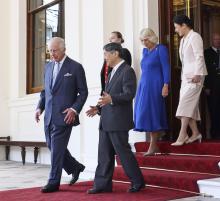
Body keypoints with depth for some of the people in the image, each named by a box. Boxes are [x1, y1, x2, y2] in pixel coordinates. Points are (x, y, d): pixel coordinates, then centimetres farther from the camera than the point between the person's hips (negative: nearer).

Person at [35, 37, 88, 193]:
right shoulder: (48, 66, 14)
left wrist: (74, 109, -16)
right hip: (49, 115, 7)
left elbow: (83, 92, -3)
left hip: (64, 115, -7)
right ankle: (75, 167, 33)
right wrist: (40, 107, 6)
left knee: (57, 148, -5)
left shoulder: (76, 67, -5)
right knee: (53, 146, 12)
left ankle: (53, 182, 7)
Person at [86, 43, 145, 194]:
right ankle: (103, 184, 13)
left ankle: (138, 182, 12)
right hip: (106, 121, 9)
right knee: (104, 154, 8)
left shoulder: (127, 71, -10)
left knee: (123, 152, -2)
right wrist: (99, 109, 16)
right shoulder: (113, 72, 20)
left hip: (118, 120, -9)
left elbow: (129, 94, -20)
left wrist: (111, 99, -33)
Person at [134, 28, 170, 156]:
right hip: (144, 86, 7)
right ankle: (154, 145, 8)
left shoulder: (161, 49, -5)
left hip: (155, 86, -7)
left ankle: (153, 146, -3)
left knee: (152, 113, -9)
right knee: (146, 114, 4)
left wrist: (165, 85, -17)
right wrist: (142, 87, 13)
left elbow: (166, 68, -10)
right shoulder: (145, 51, 16)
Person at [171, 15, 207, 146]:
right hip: (186, 76, 9)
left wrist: (197, 74, -22)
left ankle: (182, 136, -16)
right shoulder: (183, 40, 19)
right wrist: (183, 75, 14)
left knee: (186, 103, -14)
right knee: (190, 105, 5)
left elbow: (199, 56, -16)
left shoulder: (195, 37, -8)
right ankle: (195, 133, 11)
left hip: (195, 76, -9)